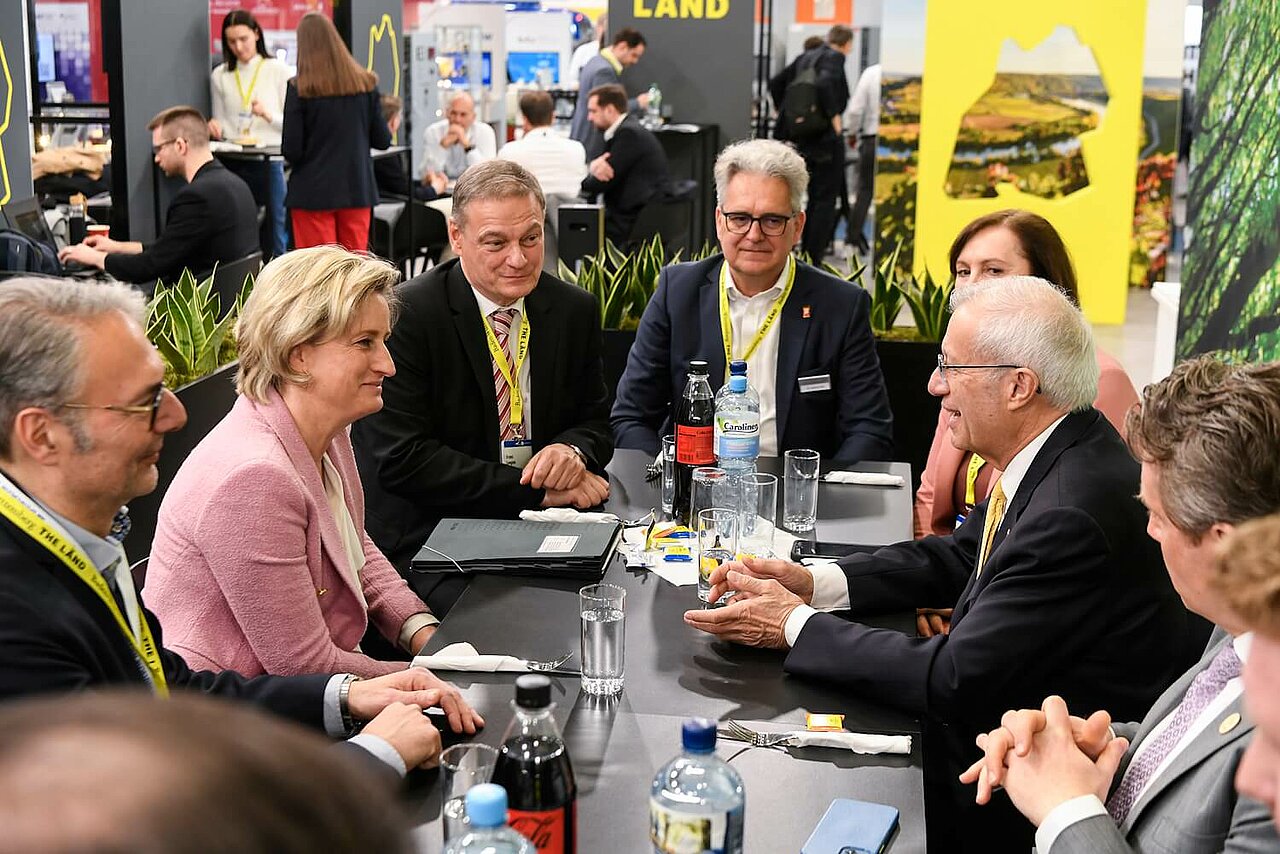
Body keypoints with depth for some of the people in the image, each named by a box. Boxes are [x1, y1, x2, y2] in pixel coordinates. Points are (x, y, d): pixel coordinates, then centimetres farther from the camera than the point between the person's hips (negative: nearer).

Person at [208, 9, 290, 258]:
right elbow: (221, 125, 14)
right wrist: (215, 126, -8)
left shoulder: (277, 70, 2)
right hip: (234, 164, 3)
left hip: (271, 162, -3)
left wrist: (268, 115, -17)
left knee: (275, 234, -4)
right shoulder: (220, 76, 10)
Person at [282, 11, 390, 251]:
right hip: (357, 188, 3)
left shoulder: (299, 88, -9)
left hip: (313, 192, -3)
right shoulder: (366, 83, 0)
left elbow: (291, 150, -11)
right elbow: (382, 140, 3)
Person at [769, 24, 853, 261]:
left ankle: (806, 253, 22)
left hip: (801, 137, 7)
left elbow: (776, 83, 14)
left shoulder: (805, 57, 12)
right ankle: (814, 259, -1)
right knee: (825, 199, 1)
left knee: (815, 198, 19)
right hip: (825, 138, -7)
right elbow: (824, 84, -29)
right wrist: (834, 116, -19)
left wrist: (784, 113, 19)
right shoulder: (835, 58, -10)